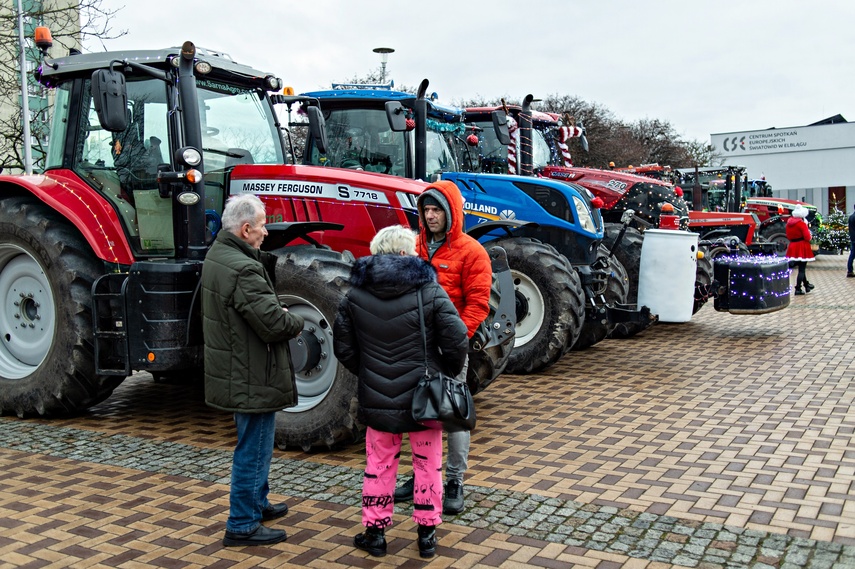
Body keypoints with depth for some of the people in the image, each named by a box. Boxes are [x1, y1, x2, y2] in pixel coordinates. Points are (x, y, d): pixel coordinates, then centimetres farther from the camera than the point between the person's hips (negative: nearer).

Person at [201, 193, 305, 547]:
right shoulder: (243, 269, -26)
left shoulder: (218, 254, 7)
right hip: (252, 378, -10)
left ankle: (257, 503, 40)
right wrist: (296, 323, -7)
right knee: (253, 450, 2)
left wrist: (281, 315, 3)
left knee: (255, 445, 24)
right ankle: (242, 525, 13)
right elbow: (273, 323, -28)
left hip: (235, 372, 10)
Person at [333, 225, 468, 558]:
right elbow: (456, 341, -13)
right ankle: (427, 534, 24)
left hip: (377, 400, 2)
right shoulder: (429, 291, -11)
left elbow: (343, 346, 3)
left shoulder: (356, 295, -2)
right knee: (428, 465, 15)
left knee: (379, 465, 17)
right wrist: (446, 375, 4)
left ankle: (375, 532, 25)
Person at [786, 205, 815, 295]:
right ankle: (798, 289, -1)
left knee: (801, 267, 21)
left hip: (793, 246, 7)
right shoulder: (801, 223, -16)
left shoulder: (789, 222, 5)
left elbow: (788, 236, 13)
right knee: (802, 269, -1)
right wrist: (810, 236, 2)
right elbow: (807, 237, -18)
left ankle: (806, 285, 34)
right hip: (802, 247, -7)